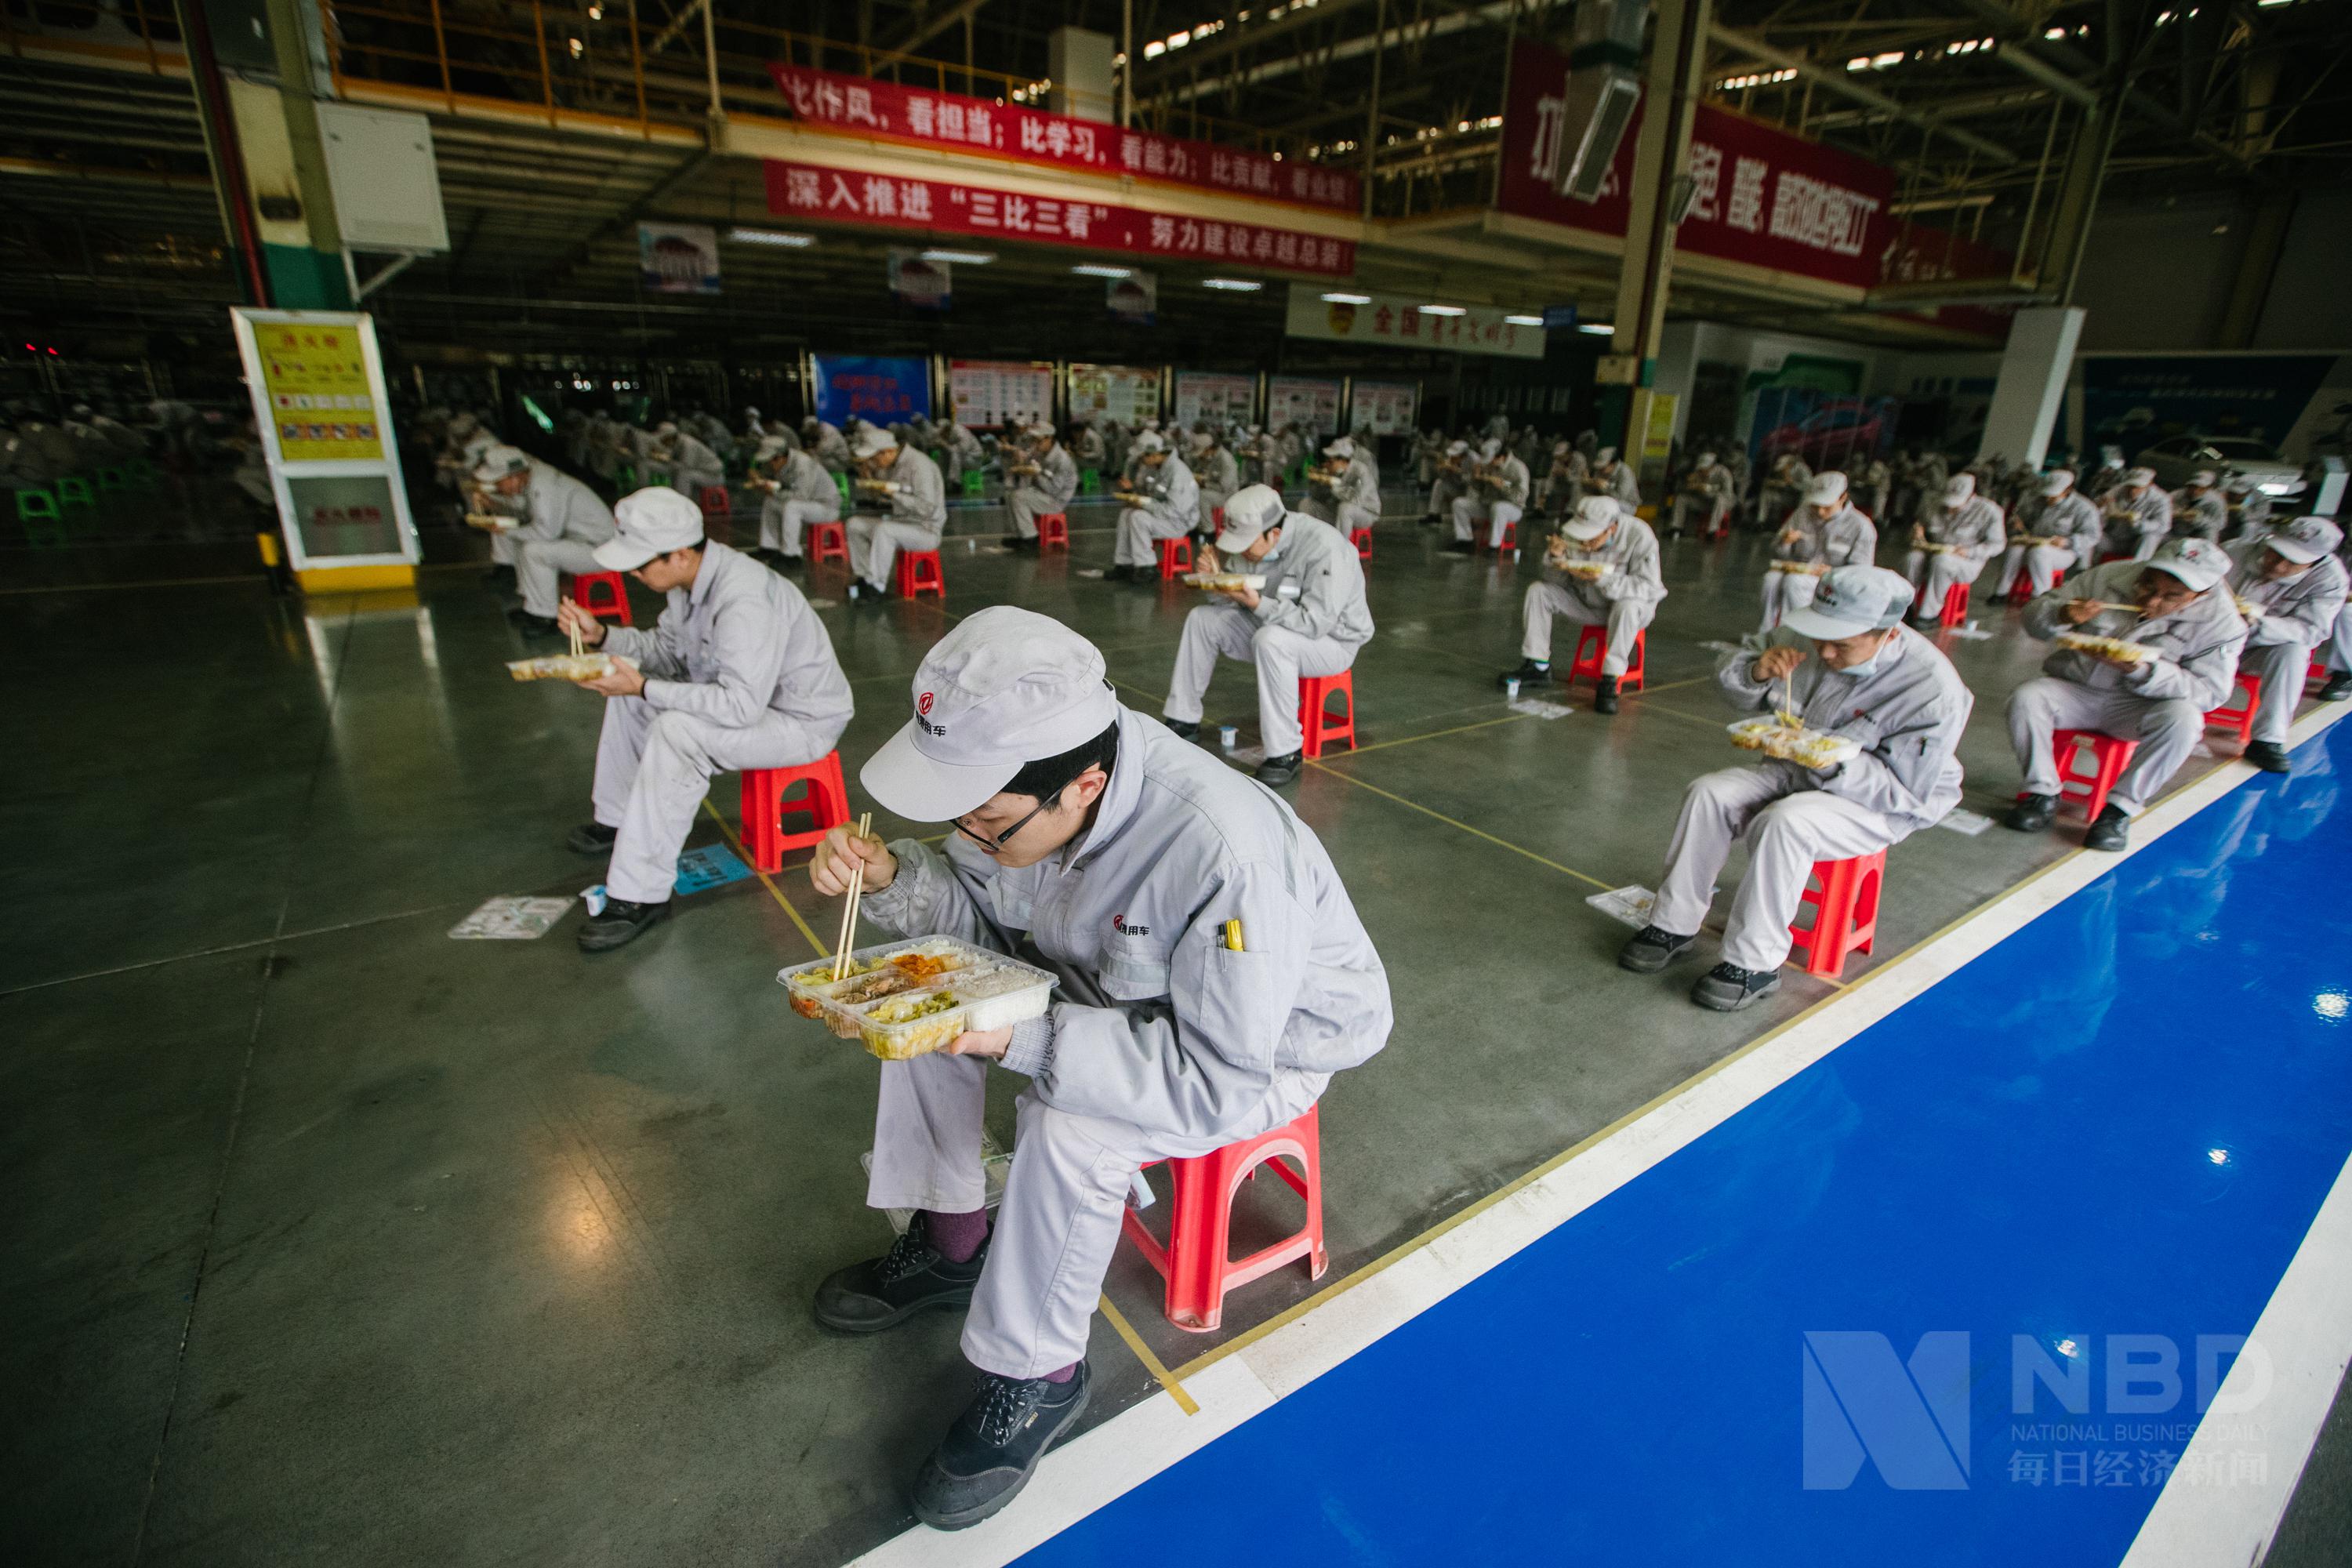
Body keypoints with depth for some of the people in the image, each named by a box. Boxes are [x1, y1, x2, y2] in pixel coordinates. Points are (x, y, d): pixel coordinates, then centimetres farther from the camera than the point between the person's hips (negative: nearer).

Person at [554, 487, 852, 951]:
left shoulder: (744, 599, -31)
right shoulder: (693, 578, -2)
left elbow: (741, 706, -36)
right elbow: (666, 648, 14)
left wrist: (644, 688, -31)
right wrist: (602, 635, -1)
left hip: (804, 721, -10)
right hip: (746, 693, 10)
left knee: (677, 731, -31)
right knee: (626, 688, 14)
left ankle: (640, 897, -23)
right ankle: (618, 821, 30)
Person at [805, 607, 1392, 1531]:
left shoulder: (1224, 854, -40)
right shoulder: (1029, 773, -20)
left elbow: (1215, 1082, -34)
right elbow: (978, 903, -3)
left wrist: (1019, 1040, -41)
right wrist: (891, 877, -24)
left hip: (1267, 1045, -6)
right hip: (1115, 984, 7)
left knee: (1068, 1127, -30)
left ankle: (1037, 1378, -1)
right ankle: (950, 1244, 15)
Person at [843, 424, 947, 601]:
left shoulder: (919, 465, -19)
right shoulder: (888, 466, 8)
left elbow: (928, 508, -27)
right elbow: (875, 498, 18)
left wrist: (895, 493, -27)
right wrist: (867, 479, -1)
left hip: (926, 530, -9)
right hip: (901, 523, 9)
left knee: (883, 530, -33)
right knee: (854, 524, 2)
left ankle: (877, 586, -23)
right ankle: (864, 577, -2)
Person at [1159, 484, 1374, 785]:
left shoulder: (1324, 547, -29)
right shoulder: (1253, 538, -6)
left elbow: (1315, 623, -32)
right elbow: (1232, 601, 4)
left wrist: (1257, 604, -38)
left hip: (1331, 639, -8)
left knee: (1271, 639, -38)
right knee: (1202, 619, -2)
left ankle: (1286, 753, -28)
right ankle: (1183, 719, 8)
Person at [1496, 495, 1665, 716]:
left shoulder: (1640, 536, -24)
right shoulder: (1573, 533, -14)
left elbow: (1648, 586, -28)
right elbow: (1557, 581, -7)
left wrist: (1603, 579, -39)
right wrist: (1556, 558, -29)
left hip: (1630, 604, -4)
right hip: (1585, 602, 4)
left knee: (1627, 607, -38)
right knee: (1537, 590, -12)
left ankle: (1610, 682, -31)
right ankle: (1538, 667, -6)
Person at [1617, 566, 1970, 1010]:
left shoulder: (1933, 689, -23)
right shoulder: (1805, 637, -11)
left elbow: (1909, 792, -21)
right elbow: (1728, 675, 2)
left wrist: (1829, 760, -35)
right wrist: (1758, 672, -22)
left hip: (1879, 805, -5)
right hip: (1794, 773, 6)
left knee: (1785, 823, -35)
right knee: (1708, 793, -20)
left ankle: (1754, 965, -23)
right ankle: (1674, 925, -10)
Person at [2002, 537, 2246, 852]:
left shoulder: (2221, 622, -8)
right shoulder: (2109, 577, -7)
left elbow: (2208, 692, -14)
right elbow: (2034, 615, -2)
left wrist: (2141, 670, -30)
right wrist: (2062, 616, -27)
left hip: (2139, 706, -1)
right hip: (2075, 690, 1)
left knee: (2183, 719, -32)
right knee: (2025, 698, -28)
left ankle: (2121, 808, -18)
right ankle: (2042, 794, -13)